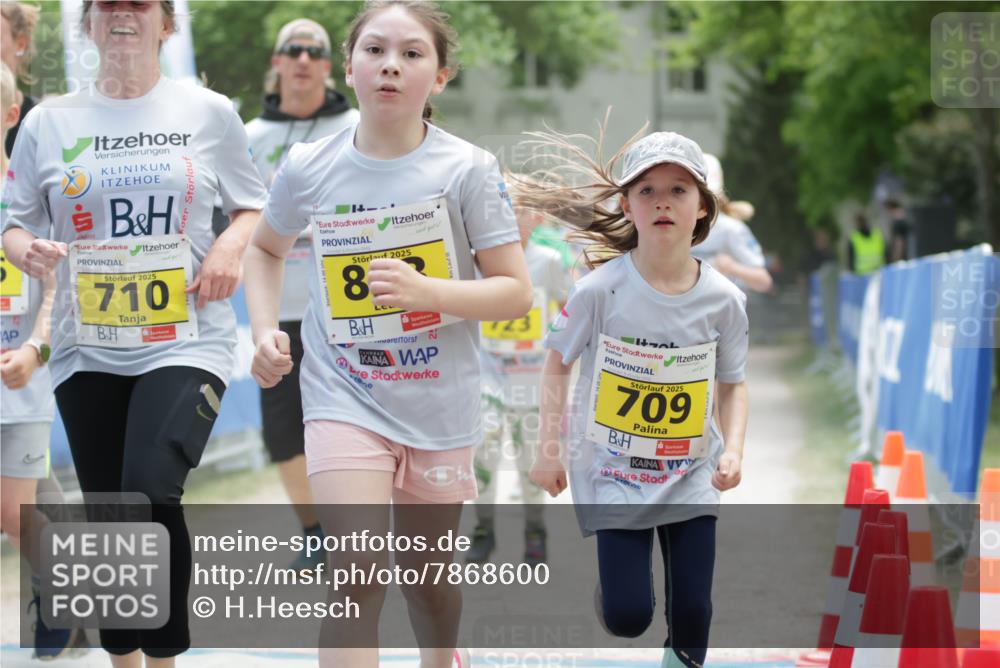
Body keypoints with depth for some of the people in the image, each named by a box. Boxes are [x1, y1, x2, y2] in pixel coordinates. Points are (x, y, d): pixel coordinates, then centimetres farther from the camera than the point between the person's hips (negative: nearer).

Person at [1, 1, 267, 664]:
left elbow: (254, 206, 13)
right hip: (88, 352, 3)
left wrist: (232, 246, -8)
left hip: (186, 342, -3)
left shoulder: (209, 112, 3)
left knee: (151, 491, -23)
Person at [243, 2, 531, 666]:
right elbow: (266, 248, 17)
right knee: (358, 572, -18)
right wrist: (265, 330, 1)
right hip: (344, 396, 0)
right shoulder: (309, 167, -4)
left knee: (426, 571, 17)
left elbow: (516, 291, -9)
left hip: (439, 405, 1)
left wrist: (428, 292, -25)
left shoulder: (467, 168, -10)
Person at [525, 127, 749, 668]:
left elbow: (733, 383, 5)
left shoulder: (722, 299, -8)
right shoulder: (600, 289, -14)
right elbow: (558, 363, 0)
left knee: (692, 611, -1)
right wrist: (548, 450, -2)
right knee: (627, 618, -5)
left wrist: (733, 449, -10)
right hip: (614, 474, -2)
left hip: (691, 478, 2)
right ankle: (611, 577, 30)